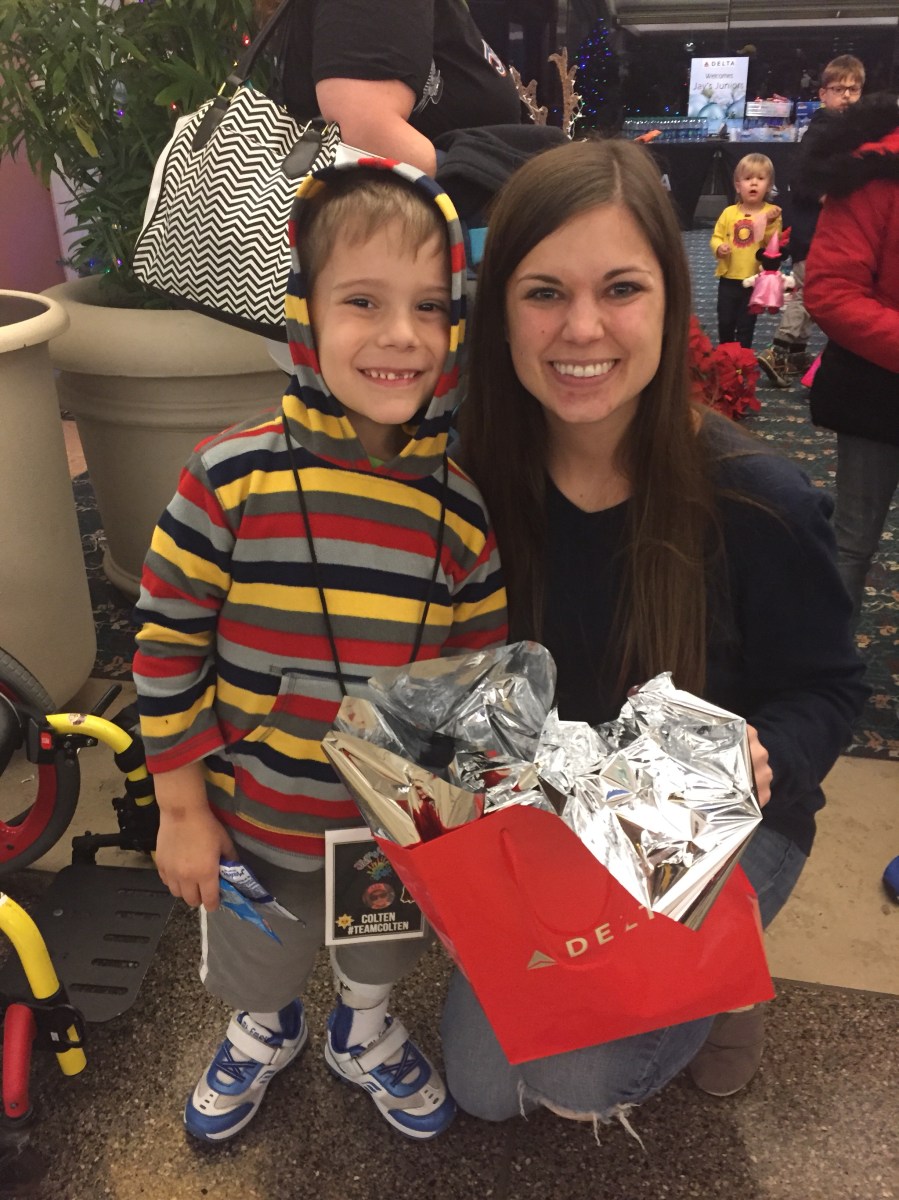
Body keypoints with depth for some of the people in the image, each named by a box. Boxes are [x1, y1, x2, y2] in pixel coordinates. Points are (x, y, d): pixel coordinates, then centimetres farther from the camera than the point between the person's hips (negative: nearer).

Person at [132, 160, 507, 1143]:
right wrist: (182, 810, -7)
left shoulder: (466, 501, -14)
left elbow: (482, 673, -4)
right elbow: (167, 644, -12)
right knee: (253, 961, 28)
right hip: (256, 822, -1)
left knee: (386, 951, 29)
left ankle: (362, 1029, 64)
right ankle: (264, 1029, 63)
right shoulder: (231, 479, -21)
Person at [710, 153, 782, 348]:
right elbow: (716, 237, 6)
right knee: (725, 321, 12)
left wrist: (770, 223, -28)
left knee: (746, 325, 7)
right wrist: (719, 248, -15)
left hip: (754, 280, -2)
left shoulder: (771, 213, -6)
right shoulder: (729, 212, 0)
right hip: (729, 278, 2)